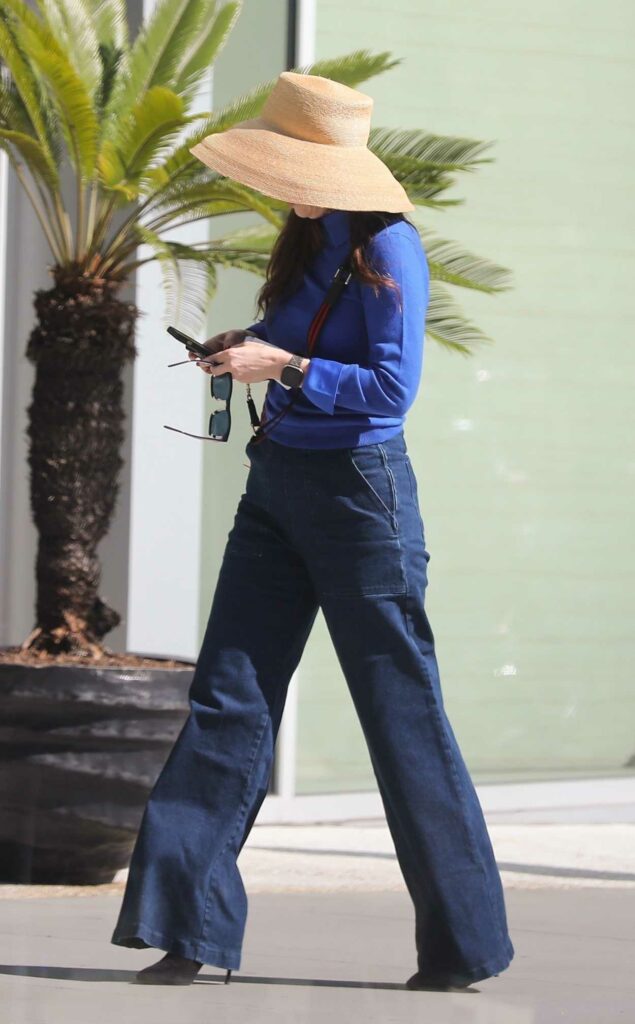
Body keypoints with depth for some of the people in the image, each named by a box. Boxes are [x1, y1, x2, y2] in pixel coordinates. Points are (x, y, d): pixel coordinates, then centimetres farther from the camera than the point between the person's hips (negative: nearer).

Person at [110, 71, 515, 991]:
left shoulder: (386, 250, -14)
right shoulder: (306, 242, 10)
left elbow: (393, 387, -18)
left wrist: (283, 366, -21)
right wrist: (245, 354, 4)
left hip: (357, 491, -8)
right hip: (277, 484, 8)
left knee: (402, 713, 0)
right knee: (228, 700, 1)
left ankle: (463, 945, 10)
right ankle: (188, 930, 1)